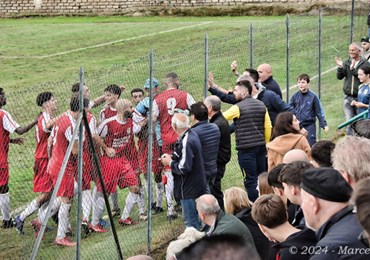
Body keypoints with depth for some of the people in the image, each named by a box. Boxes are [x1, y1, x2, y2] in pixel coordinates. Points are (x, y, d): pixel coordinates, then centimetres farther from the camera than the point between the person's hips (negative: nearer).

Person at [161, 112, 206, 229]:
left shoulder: (186, 142, -25)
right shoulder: (192, 134, 6)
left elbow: (184, 168, -26)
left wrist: (170, 162, -11)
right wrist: (172, 157, 7)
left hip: (189, 189, -10)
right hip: (197, 186, 10)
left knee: (191, 222, -2)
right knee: (196, 220, 20)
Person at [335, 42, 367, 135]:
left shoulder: (364, 63, -1)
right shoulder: (346, 63, 11)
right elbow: (339, 77, 5)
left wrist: (353, 69, -22)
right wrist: (340, 67, -13)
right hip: (348, 97, 3)